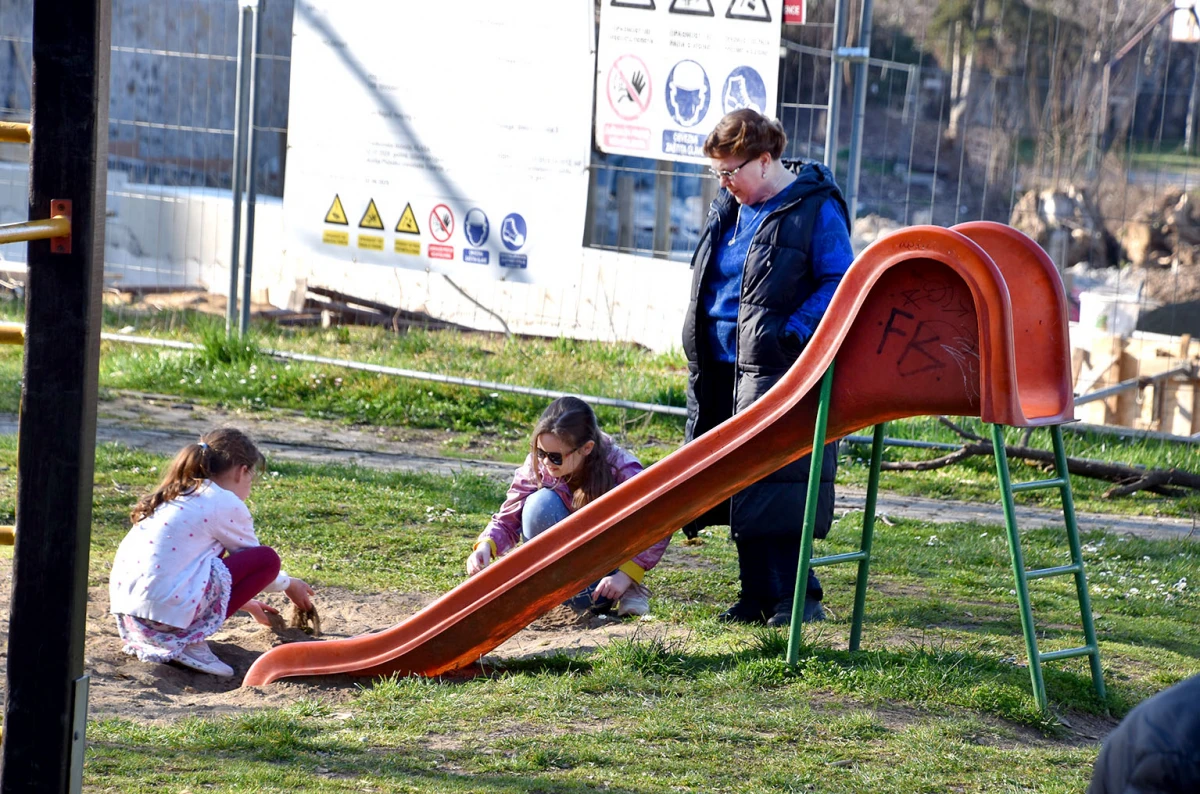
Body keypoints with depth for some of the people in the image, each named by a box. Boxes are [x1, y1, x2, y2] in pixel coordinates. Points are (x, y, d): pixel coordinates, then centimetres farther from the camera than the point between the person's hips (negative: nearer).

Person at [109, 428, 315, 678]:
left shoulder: (175, 496, 23)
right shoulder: (227, 505, -1)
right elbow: (257, 560, 13)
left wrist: (247, 604, 47)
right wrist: (289, 584, 34)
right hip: (166, 609, -8)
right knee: (268, 558, 2)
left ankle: (147, 640, 13)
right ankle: (191, 642, -4)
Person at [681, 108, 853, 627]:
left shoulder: (816, 209, -7)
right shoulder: (728, 208, 15)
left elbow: (839, 283, -10)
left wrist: (790, 333, -19)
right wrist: (701, 359, 15)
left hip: (780, 371, -8)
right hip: (724, 371, 8)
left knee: (776, 486, -12)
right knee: (740, 488, 8)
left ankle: (798, 598, -6)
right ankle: (757, 596, 16)